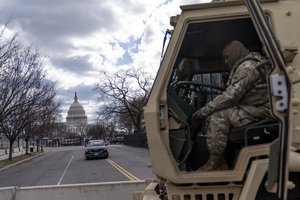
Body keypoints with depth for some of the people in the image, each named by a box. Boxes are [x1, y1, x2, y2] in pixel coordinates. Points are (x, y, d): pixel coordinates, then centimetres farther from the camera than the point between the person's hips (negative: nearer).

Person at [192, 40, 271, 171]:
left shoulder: (247, 67, -14)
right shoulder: (242, 67, 19)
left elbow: (231, 96, -23)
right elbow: (232, 94, 16)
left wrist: (204, 110, -20)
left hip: (259, 111, -10)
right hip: (250, 108, 10)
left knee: (218, 117, -24)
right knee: (210, 119, 0)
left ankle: (214, 162, -18)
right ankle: (220, 163, -3)